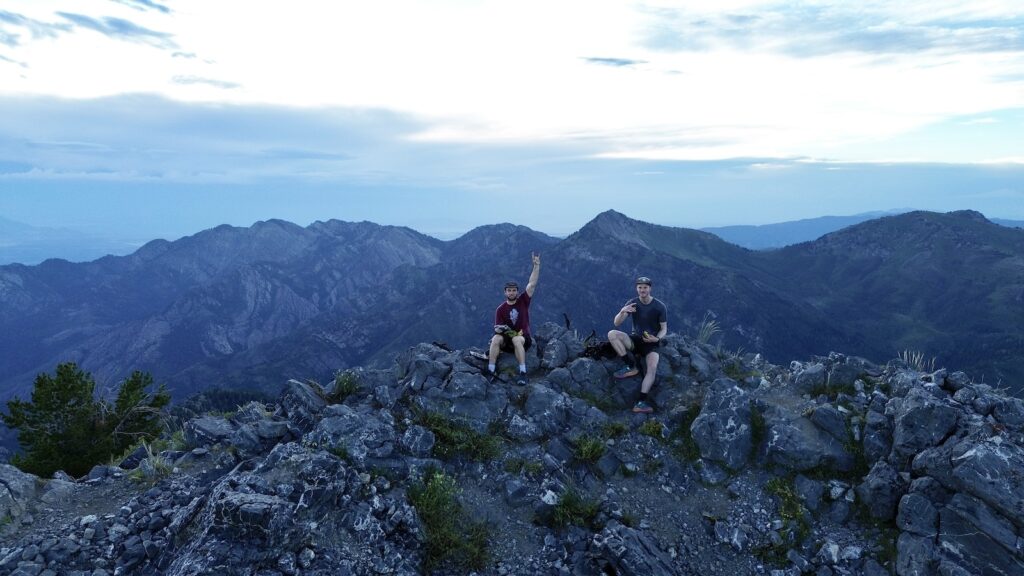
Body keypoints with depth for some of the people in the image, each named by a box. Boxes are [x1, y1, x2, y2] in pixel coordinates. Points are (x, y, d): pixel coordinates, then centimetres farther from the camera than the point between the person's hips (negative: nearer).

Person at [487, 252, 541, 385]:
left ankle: (523, 373, -38)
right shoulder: (500, 309, 1)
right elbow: (497, 328, 0)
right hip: (507, 339, 2)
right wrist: (499, 329, -25)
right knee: (495, 339, -31)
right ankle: (490, 371, -32)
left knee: (516, 340, -37)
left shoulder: (523, 301, -1)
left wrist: (536, 265, -20)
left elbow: (532, 284, -12)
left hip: (523, 338, -1)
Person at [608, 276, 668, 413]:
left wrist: (657, 338, -24)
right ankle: (631, 366, -21)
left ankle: (641, 402, -36)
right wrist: (622, 312, -32)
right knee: (612, 334, -26)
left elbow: (664, 329, -1)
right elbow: (616, 323, -10)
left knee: (652, 368, -31)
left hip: (652, 343, -2)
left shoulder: (660, 306, -8)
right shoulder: (632, 303, -3)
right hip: (635, 340, 2)